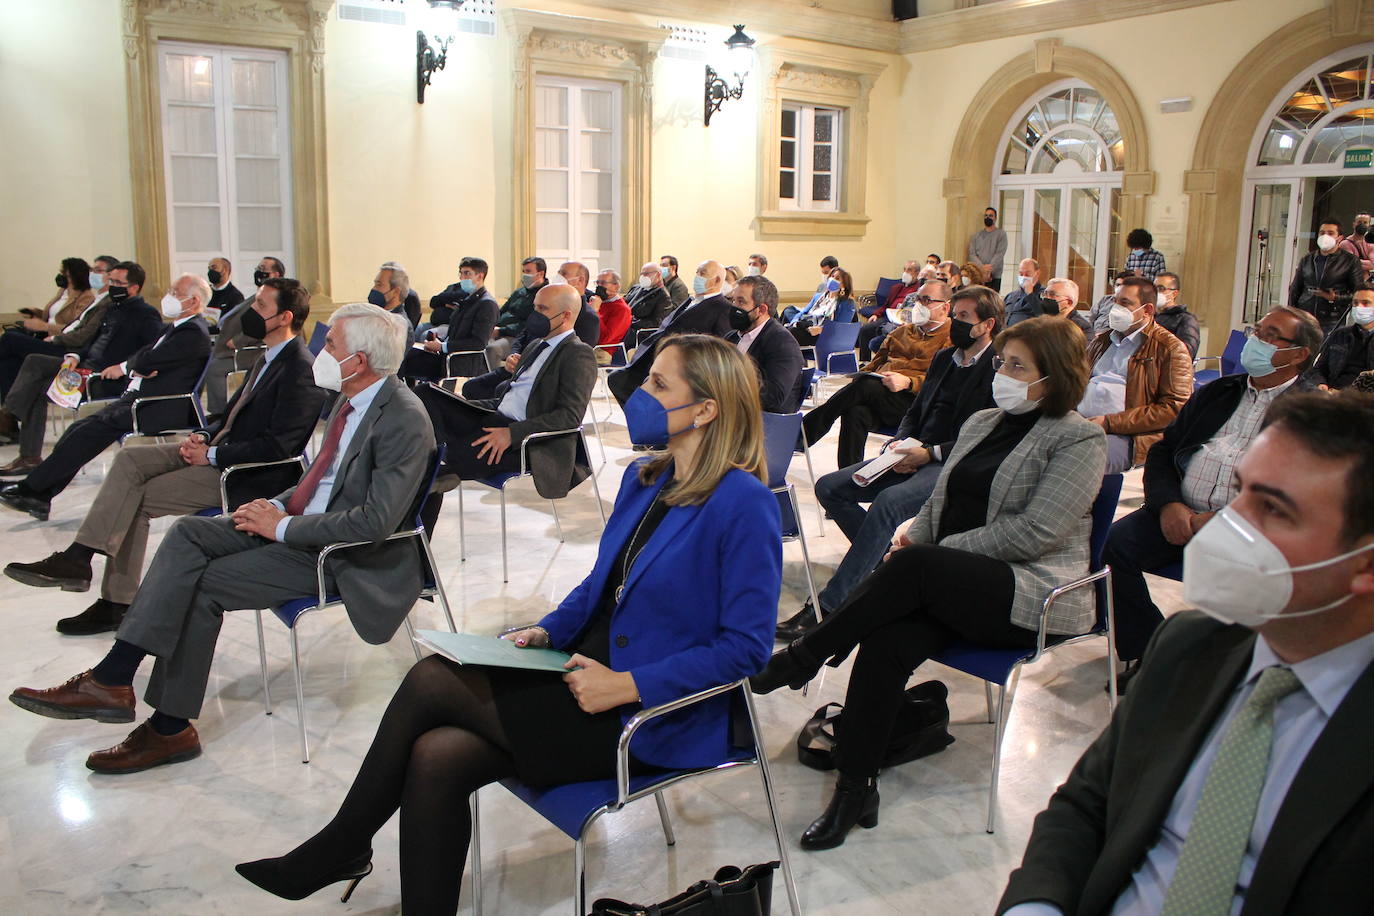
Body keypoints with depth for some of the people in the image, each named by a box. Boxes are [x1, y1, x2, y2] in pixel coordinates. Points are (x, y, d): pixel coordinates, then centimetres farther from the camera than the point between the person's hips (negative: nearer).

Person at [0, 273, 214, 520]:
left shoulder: (194, 333, -11)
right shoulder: (173, 328, 22)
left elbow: (146, 361, -16)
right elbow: (141, 358, 15)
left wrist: (124, 367, 4)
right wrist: (137, 368, -8)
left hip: (158, 410, -10)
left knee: (92, 430, -20)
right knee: (81, 428, -4)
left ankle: (32, 488, -13)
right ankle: (39, 496, -4)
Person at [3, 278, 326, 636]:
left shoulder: (301, 370, -19)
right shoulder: (269, 358, 13)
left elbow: (276, 446, -24)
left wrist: (212, 455, -17)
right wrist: (204, 436, 3)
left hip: (246, 474, -9)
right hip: (216, 450, 10)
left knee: (137, 498, -11)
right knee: (130, 458, -4)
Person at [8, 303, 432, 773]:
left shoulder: (404, 423, -22)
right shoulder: (352, 399, 7)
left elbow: (375, 522, -27)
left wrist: (283, 527, -19)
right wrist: (278, 505, 1)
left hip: (340, 555, -8)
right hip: (298, 519, 9)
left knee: (201, 585, -14)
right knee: (186, 533, -8)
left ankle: (170, 726, 1)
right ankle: (112, 677, -11)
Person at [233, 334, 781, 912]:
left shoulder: (744, 504, -17)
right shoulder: (643, 479, 8)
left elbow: (746, 644, -18)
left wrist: (628, 685, -21)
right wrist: (547, 631, 1)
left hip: (654, 719, -7)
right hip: (587, 668, 7)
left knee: (431, 681, -14)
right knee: (438, 756, -14)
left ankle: (337, 849, 7)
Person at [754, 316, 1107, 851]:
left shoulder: (1079, 440, -4)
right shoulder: (981, 423, 18)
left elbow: (1034, 531, -15)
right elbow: (939, 501, 20)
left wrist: (929, 551, -14)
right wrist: (912, 536, -3)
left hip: (1033, 592, -6)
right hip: (955, 585, 6)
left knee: (913, 567, -33)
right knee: (887, 640, -25)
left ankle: (802, 657, -17)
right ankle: (856, 788, -17)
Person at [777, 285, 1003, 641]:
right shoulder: (943, 358, 20)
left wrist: (930, 453, -20)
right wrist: (899, 443, 1)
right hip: (916, 457, 9)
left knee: (889, 501, -35)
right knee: (829, 488, -6)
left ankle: (828, 605, -33)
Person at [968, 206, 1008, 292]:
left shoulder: (1001, 234, 7)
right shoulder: (976, 235, 15)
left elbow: (999, 255, -4)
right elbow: (972, 254, 4)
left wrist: (989, 272, -14)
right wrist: (982, 268, -13)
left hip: (994, 276, -2)